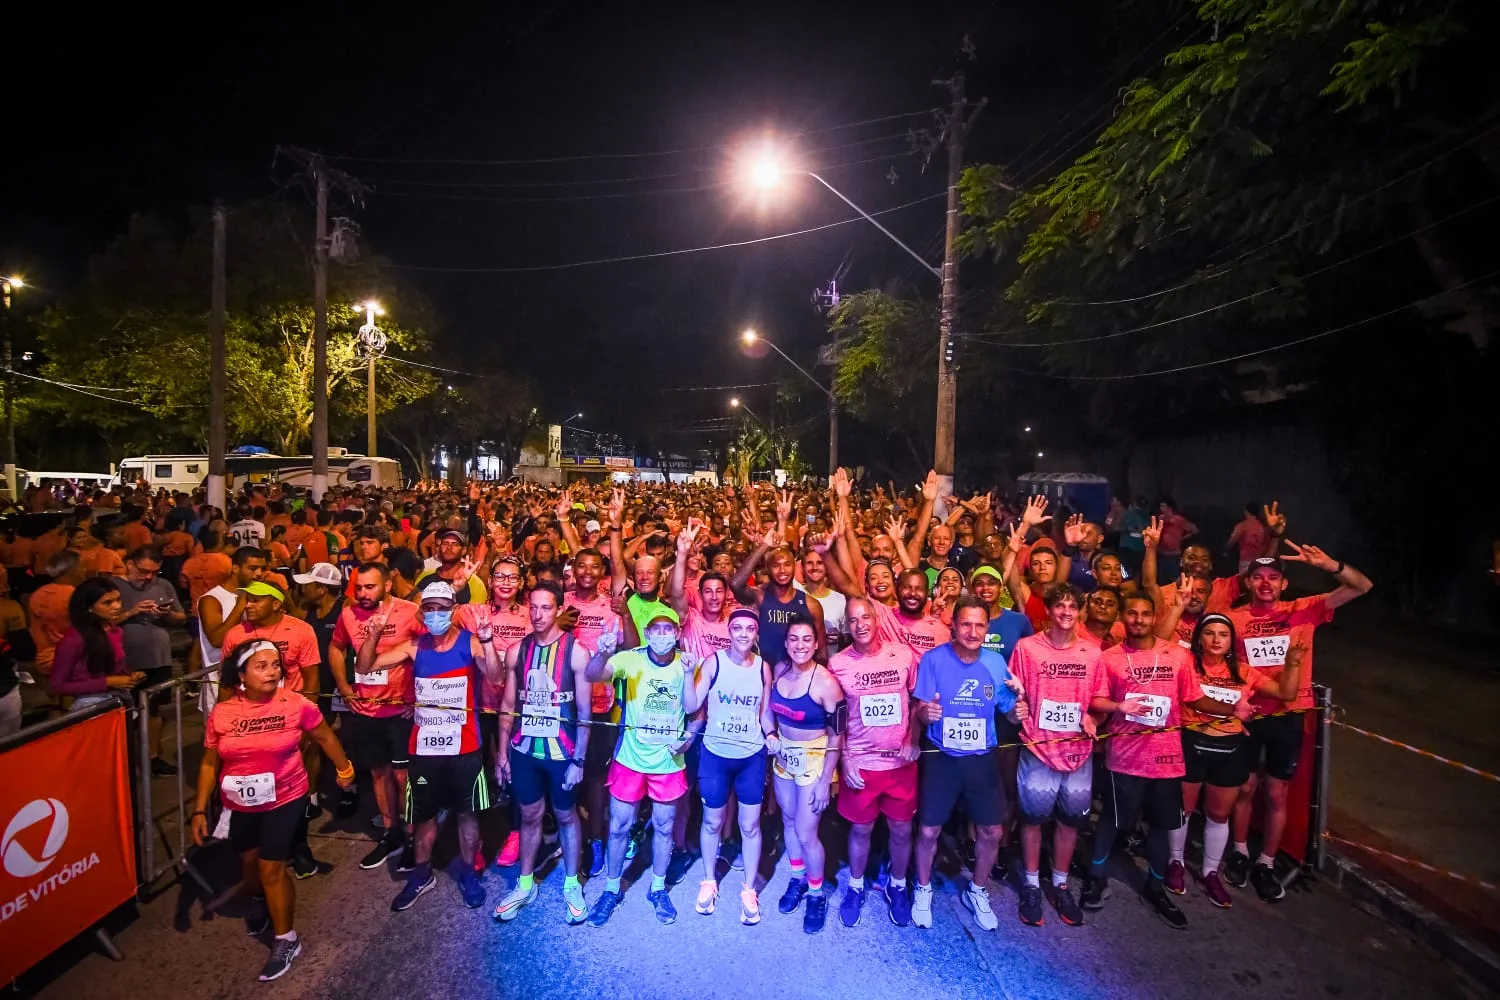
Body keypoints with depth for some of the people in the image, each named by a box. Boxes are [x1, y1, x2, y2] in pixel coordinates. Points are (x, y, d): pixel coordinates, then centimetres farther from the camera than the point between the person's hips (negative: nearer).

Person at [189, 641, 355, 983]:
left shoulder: (296, 704, -17)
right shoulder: (221, 713, -11)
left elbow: (325, 738, -3)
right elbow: (209, 763, 0)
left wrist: (344, 768, 7)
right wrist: (200, 810, -1)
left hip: (284, 800, -3)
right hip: (239, 804, 4)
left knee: (271, 867, -2)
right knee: (248, 859, 24)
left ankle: (286, 940, 17)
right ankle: (258, 902, 58)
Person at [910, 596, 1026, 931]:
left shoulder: (996, 662, -5)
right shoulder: (933, 659, -14)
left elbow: (1008, 709, 3)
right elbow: (918, 708, -13)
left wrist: (1018, 711, -20)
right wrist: (924, 712, -36)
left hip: (982, 759, 3)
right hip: (941, 758, -2)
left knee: (992, 832, 10)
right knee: (928, 830, 5)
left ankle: (977, 891, 37)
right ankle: (923, 889, 32)